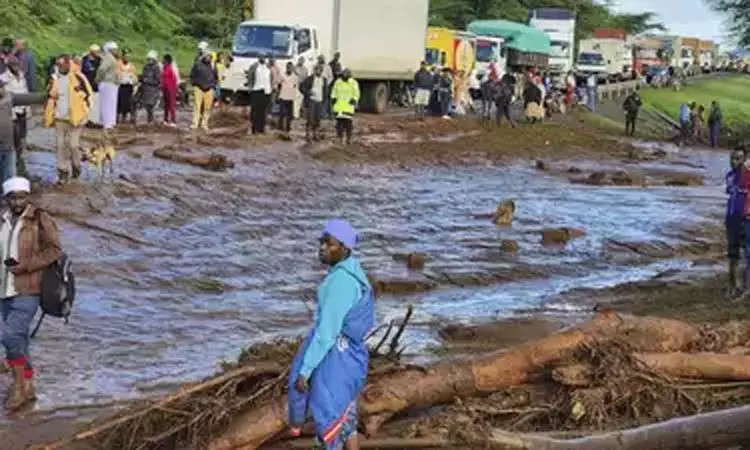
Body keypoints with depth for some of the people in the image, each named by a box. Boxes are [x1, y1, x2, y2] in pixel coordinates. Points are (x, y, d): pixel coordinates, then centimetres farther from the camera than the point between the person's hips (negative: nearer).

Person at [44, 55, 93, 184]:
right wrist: (48, 117, 10)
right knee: (61, 145, 2)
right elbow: (51, 98, 15)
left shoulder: (78, 78, -8)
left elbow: (88, 94, -2)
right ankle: (63, 172, 9)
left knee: (74, 144, -2)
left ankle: (76, 167, 22)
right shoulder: (55, 80, 7)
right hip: (59, 118, 4)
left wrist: (83, 110, -7)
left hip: (75, 118, -4)